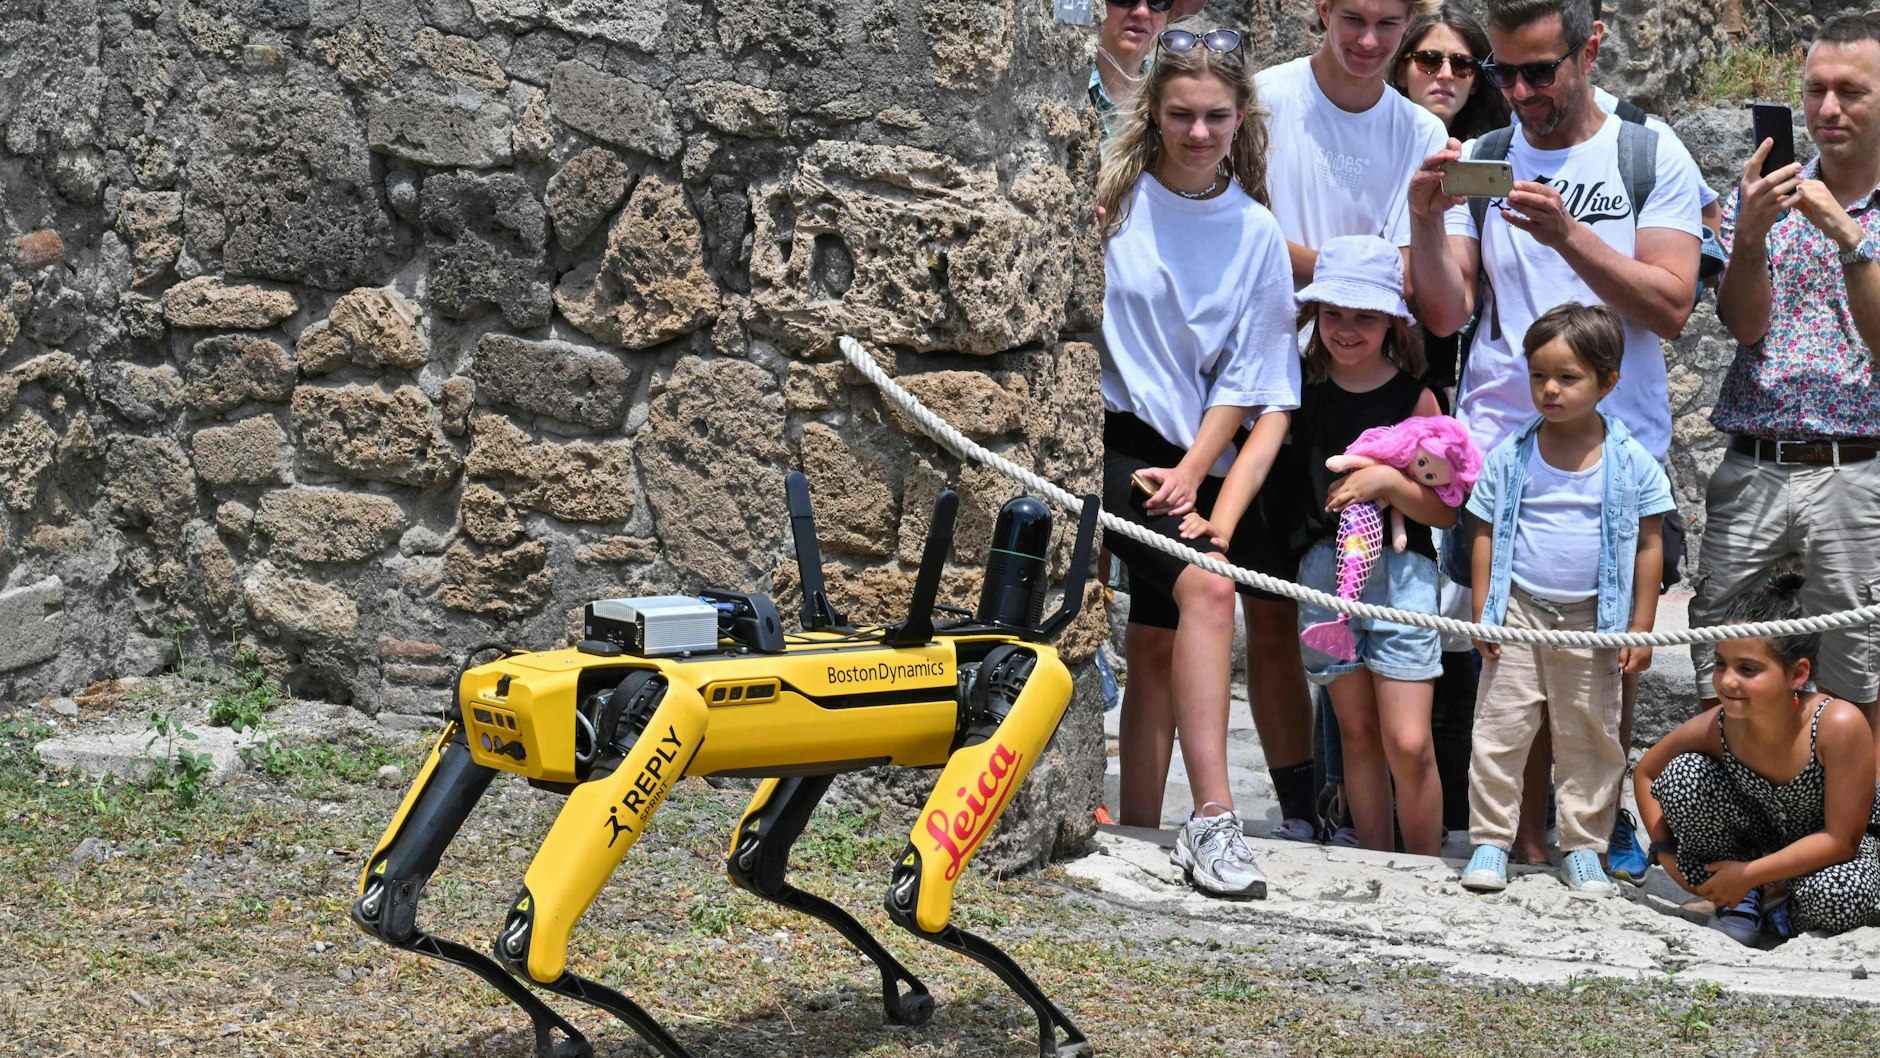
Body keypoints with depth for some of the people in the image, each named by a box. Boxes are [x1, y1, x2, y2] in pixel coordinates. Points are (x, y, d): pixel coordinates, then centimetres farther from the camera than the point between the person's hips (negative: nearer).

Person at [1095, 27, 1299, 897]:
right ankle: (1212, 819, -25)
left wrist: (1193, 470, -5)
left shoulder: (1255, 233, 5)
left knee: (1158, 644, 8)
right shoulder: (1114, 195, -2)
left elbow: (1245, 377, 5)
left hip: (1185, 456, 4)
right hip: (1107, 434, -4)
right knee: (1206, 591, -23)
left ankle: (1142, 835, 15)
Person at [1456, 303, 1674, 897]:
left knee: (1590, 739, 7)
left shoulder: (1632, 462, -2)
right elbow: (1486, 534, 4)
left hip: (1594, 621, 0)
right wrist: (1482, 612, -2)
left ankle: (1583, 847, 18)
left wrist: (1640, 627, 0)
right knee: (1500, 731, 1)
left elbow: (1648, 546, 2)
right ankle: (1489, 842, 10)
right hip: (1519, 613, 0)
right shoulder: (1511, 456, 0)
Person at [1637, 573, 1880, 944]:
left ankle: (1782, 910, -2)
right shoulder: (1714, 728, -23)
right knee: (1683, 775, -23)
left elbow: (1841, 840, -28)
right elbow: (1646, 773, -1)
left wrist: (1748, 875, -25)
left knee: (1839, 898, -39)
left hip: (1835, 846, -3)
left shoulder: (1839, 725, -35)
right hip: (1761, 837, 3)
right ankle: (1741, 901, -5)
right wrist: (1666, 851, -13)